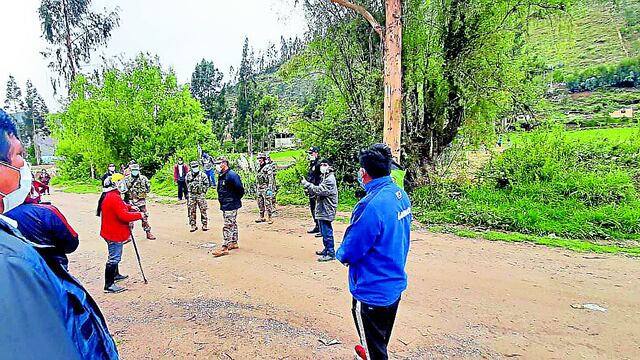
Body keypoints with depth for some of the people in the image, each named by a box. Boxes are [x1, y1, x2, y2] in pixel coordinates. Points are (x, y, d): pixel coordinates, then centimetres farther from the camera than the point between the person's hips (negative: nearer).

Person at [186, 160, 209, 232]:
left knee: (203, 210, -2)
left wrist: (203, 191, -3)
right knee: (191, 211, 5)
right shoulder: (188, 175, 7)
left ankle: (204, 225, 6)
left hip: (200, 195, -3)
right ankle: (193, 225, 14)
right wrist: (189, 190, 13)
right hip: (191, 195, 3)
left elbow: (207, 184, 2)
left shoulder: (203, 175, -3)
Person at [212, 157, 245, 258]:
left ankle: (225, 248, -6)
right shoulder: (221, 176, 11)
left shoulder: (231, 175, -19)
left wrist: (236, 199, -8)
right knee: (233, 224, 18)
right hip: (224, 205, 10)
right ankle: (234, 243, 29)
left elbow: (240, 189, -20)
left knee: (228, 226, -8)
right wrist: (222, 199, 16)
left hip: (231, 206, -10)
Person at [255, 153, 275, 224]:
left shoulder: (268, 167, -9)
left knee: (267, 204, -6)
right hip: (259, 189, 8)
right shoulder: (259, 168, 15)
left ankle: (269, 218, 1)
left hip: (266, 188, -8)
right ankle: (261, 217, 22)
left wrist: (270, 189, -21)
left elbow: (271, 179, -15)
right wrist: (256, 188, 20)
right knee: (260, 204, 12)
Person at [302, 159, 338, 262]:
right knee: (324, 232, 19)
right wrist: (309, 189, -2)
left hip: (326, 211, -10)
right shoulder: (325, 178, 18)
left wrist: (306, 184, -19)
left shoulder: (330, 179, -15)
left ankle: (331, 254, 1)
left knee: (327, 232, -6)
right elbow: (318, 193, 16)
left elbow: (319, 190, -25)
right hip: (322, 210, 10)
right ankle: (327, 250, 31)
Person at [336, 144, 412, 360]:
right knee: (381, 338, 30)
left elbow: (349, 251, -24)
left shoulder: (371, 205, -30)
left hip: (373, 291, -8)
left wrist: (341, 254, 0)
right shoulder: (401, 195, -3)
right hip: (395, 284, 8)